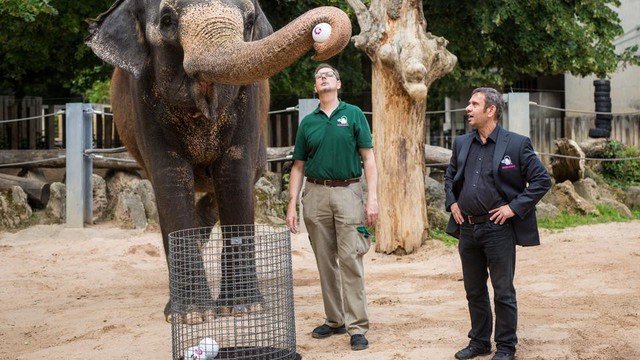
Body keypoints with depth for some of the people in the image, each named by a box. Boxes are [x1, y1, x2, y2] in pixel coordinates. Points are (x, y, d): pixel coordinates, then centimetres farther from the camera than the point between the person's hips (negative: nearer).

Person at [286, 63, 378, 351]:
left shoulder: (354, 115, 4)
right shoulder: (307, 122, 12)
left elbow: (368, 159, 0)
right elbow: (298, 166, 13)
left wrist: (372, 198, -10)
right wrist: (292, 205, 5)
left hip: (348, 191, -3)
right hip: (315, 195, 4)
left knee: (350, 260, -7)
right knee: (325, 262, 8)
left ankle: (357, 327, -4)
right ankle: (334, 320, 19)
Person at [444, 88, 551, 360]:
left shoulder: (516, 144, -8)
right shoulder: (462, 143, 9)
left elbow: (542, 180, -8)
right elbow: (450, 176, 25)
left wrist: (514, 207, -13)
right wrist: (451, 202, 10)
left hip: (498, 228, -6)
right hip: (467, 228, 6)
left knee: (503, 292, 3)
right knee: (474, 291, 15)